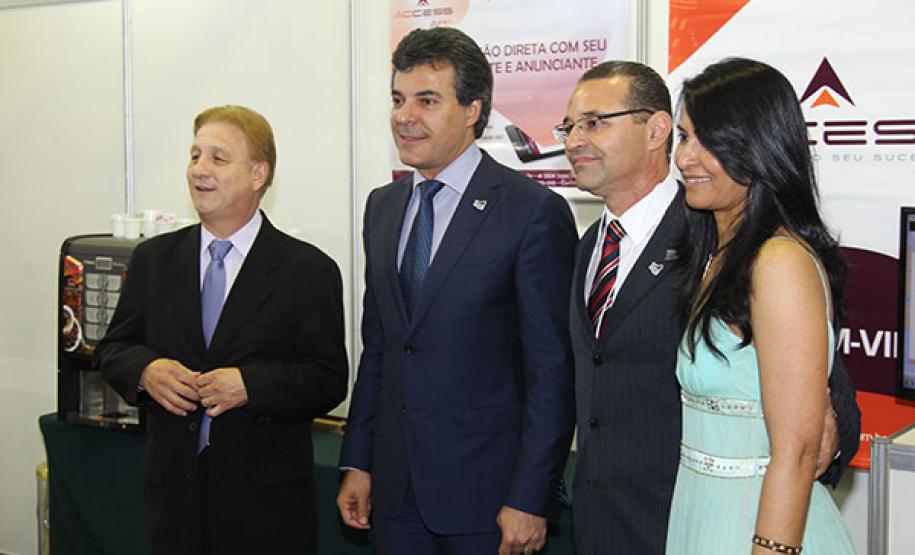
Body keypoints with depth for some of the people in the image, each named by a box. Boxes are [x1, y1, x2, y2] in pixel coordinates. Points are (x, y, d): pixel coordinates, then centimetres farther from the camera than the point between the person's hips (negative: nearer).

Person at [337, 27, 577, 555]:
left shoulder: (535, 210, -12)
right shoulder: (382, 205, 9)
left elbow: (552, 370, -13)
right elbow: (375, 347, 13)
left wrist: (529, 498, -14)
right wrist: (358, 462, 10)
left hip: (485, 492, -5)